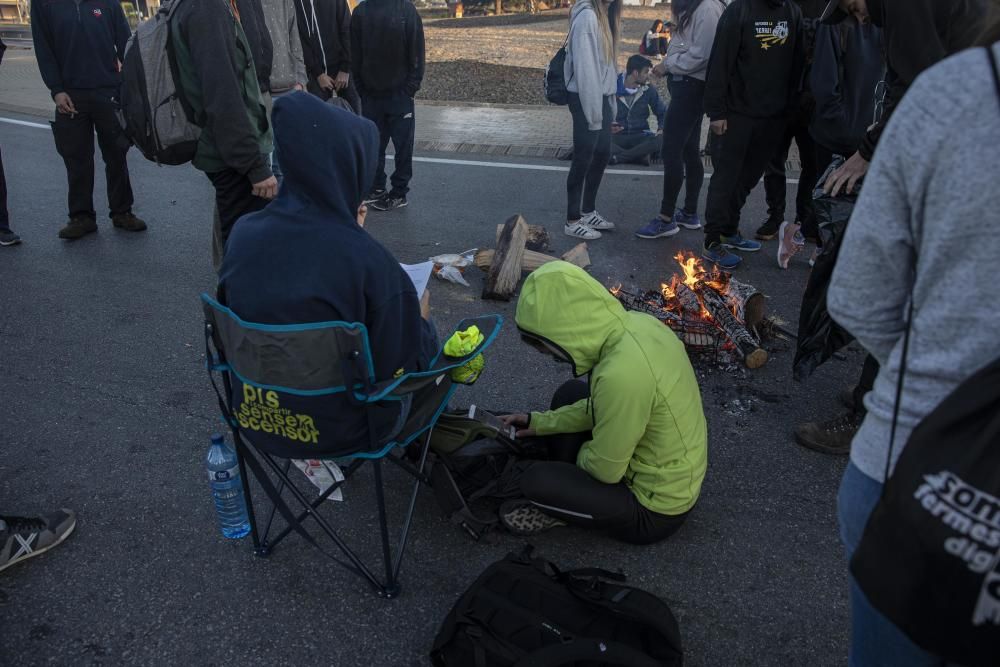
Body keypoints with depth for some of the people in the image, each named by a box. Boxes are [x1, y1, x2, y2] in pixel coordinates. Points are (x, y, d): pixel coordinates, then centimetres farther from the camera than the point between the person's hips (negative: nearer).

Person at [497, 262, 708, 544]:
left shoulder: (621, 375, -37)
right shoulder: (635, 324, -11)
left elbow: (605, 470, -21)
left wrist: (581, 454, 1)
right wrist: (540, 422, 9)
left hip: (655, 509, -8)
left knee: (535, 480, -13)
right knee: (572, 393, 12)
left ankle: (559, 511, 15)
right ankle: (566, 483, 18)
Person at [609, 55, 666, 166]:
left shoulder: (648, 90, 4)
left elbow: (662, 113, 13)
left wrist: (661, 129, -9)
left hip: (640, 137, 2)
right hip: (617, 137, -2)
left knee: (661, 140, -30)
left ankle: (617, 157, -26)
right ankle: (639, 156, -24)